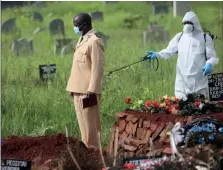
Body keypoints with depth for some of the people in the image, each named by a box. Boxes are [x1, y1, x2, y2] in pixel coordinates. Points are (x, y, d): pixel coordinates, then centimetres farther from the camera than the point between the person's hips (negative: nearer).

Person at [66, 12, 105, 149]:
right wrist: (73, 88, 17)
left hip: (87, 91, -10)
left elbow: (97, 69, -18)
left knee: (89, 126, -5)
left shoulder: (94, 41, -14)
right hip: (79, 90, 10)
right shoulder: (82, 40, 16)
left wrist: (91, 91, -21)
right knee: (84, 125, 14)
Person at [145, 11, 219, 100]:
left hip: (199, 81, -2)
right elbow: (169, 51, 6)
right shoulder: (179, 37, 10)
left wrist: (210, 64, -18)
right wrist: (157, 54, -13)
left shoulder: (205, 38, 3)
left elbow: (212, 57, 5)